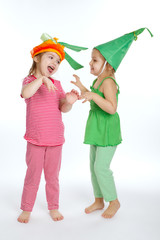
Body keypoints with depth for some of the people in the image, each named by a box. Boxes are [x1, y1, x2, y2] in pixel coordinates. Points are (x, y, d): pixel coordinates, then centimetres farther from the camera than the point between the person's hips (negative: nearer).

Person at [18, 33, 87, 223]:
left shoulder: (56, 84, 7)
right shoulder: (29, 80, -3)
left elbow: (63, 109, 0)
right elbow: (25, 93, -27)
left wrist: (69, 102, -20)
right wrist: (41, 79, -36)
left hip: (55, 139, 3)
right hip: (35, 139, -3)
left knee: (53, 176, 15)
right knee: (32, 176, 8)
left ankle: (53, 207, 31)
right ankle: (26, 209, 27)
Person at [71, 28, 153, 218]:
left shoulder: (108, 82, -19)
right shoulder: (98, 81, 11)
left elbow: (111, 108, -30)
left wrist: (93, 95, -34)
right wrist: (81, 87, 20)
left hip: (107, 131, -10)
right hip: (97, 130, 10)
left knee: (101, 167, -5)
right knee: (94, 166, 15)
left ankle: (114, 201, 17)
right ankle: (99, 200, 30)